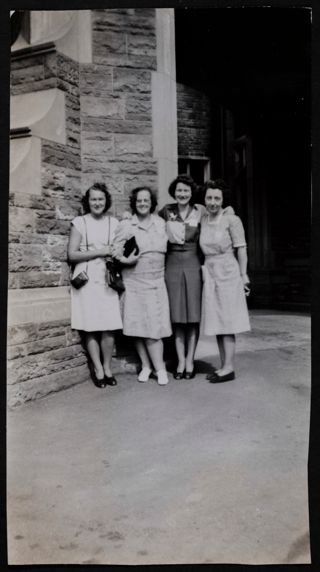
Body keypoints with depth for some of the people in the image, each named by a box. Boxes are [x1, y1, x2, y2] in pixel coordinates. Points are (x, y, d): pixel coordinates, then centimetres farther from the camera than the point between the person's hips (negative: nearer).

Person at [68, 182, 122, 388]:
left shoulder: (114, 222, 11)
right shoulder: (80, 222, 3)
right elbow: (72, 254, -2)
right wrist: (99, 252, -9)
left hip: (108, 278, 2)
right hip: (87, 278, -2)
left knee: (109, 327, -2)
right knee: (91, 327, -2)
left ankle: (107, 367, 15)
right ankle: (98, 369, 12)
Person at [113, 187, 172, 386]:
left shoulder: (161, 223, 11)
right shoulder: (125, 225, 3)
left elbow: (165, 249, 20)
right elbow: (116, 253, 1)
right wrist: (125, 260, -18)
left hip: (156, 282, 1)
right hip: (134, 282, -1)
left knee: (153, 327, -4)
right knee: (138, 326, 3)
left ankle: (159, 368, 5)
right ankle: (146, 365, 18)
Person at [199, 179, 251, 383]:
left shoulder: (231, 220, -7)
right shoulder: (203, 221, 8)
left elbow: (241, 249, -6)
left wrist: (243, 275, -5)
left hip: (228, 274, -6)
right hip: (210, 275, 6)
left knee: (227, 322, -4)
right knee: (216, 323, 8)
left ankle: (229, 368, 4)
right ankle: (224, 366, 17)